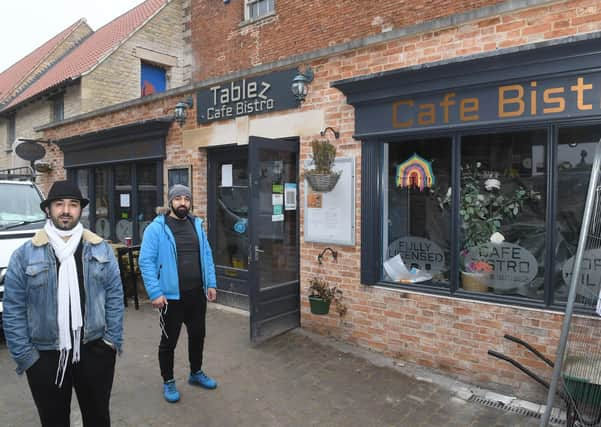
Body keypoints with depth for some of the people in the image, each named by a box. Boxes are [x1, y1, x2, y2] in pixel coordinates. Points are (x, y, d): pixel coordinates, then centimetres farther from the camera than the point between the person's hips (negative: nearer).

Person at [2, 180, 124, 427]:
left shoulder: (101, 249, 0)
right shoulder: (25, 255, -5)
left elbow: (115, 297, 1)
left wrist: (113, 339, -4)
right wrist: (24, 356, -6)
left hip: (95, 350, 1)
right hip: (45, 356, -1)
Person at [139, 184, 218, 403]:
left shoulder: (196, 225, 6)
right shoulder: (157, 228, -10)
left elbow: (206, 255, 10)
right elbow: (146, 261, -13)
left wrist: (211, 284, 5)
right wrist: (155, 293, -18)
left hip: (197, 294, 5)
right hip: (171, 296, -5)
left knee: (198, 335, 19)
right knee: (169, 341, 11)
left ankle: (196, 373, 40)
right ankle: (168, 382, 30)